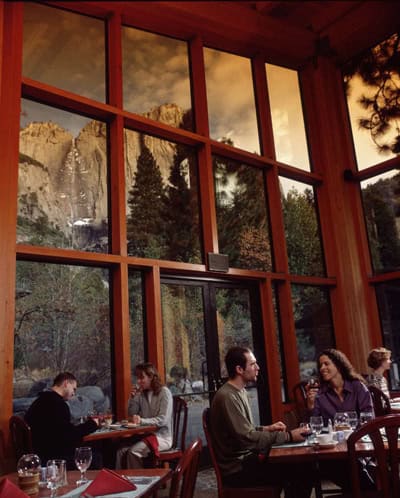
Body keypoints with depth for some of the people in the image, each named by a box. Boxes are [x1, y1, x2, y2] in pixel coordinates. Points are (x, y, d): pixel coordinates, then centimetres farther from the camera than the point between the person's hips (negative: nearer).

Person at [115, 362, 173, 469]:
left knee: (133, 451, -28)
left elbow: (162, 420, -16)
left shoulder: (164, 392, -9)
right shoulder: (141, 393, 9)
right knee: (121, 451, -21)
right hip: (145, 434, 5)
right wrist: (133, 398, -2)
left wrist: (142, 420, -27)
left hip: (162, 436, -5)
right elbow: (131, 414, 15)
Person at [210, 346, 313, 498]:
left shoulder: (240, 391, 10)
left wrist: (267, 428, 4)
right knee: (301, 469, -14)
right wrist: (288, 436, -21)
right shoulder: (227, 396, -21)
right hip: (238, 469, -9)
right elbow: (247, 438, -24)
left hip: (245, 457, 9)